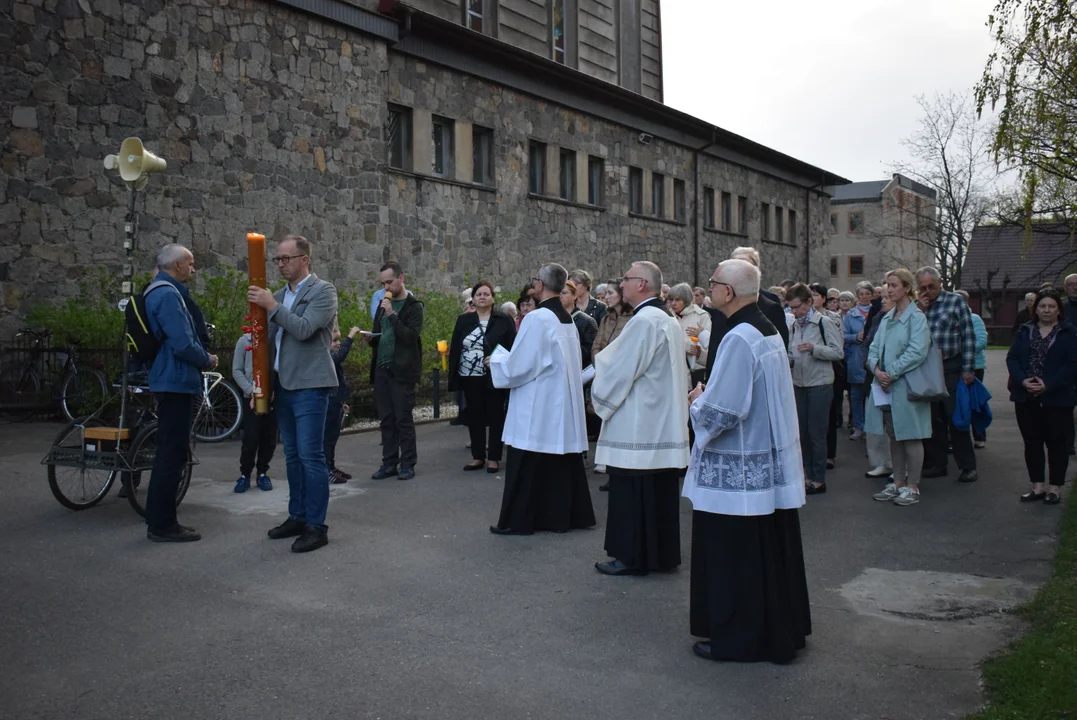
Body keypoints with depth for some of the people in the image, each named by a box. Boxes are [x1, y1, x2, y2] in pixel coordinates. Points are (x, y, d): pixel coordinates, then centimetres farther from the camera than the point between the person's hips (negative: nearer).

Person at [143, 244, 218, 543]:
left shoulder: (162, 292, 17)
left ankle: (159, 520, 23)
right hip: (176, 381, -11)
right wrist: (207, 360, -7)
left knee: (170, 451, 16)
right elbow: (183, 344, -23)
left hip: (170, 381, 11)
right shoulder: (168, 295, -16)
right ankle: (162, 524, 0)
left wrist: (202, 356, 12)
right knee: (173, 454, -6)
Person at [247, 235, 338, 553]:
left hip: (309, 385, -7)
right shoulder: (279, 296, 15)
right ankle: (297, 516, 24)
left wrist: (272, 306, -17)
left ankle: (316, 526, 0)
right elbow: (270, 340, 18)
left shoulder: (323, 291, -6)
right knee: (292, 455, 13)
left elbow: (304, 329, -20)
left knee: (311, 455, -7)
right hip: (283, 385, 7)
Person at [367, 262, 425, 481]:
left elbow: (411, 336, -17)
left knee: (403, 418, -3)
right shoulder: (383, 304, 15)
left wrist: (392, 314, -21)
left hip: (402, 371, -6)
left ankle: (408, 464, 5)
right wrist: (371, 338, -3)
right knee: (386, 419, 8)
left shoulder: (414, 306, -5)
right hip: (381, 370, 6)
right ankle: (389, 463, 14)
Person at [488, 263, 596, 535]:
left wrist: (496, 360, 2)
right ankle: (566, 515, 19)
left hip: (538, 404, -8)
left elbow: (518, 364, -17)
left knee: (526, 464, 1)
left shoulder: (536, 318, -17)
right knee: (562, 460, 12)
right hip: (564, 400, 8)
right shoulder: (567, 318, 8)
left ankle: (518, 520, 8)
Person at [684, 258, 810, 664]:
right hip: (772, 465, 10)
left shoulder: (738, 339, -22)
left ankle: (738, 640, 14)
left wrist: (698, 400, -5)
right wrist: (710, 394, 13)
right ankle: (783, 630, 30)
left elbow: (721, 411, -25)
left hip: (737, 473, -9)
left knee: (734, 557, 3)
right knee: (772, 551, 18)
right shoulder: (769, 331, 8)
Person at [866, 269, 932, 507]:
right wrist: (876, 369, -8)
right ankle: (898, 483, 23)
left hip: (906, 385, -7)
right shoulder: (887, 318, 13)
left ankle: (912, 487, 10)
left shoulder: (916, 317, -9)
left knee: (910, 437, 1)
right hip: (885, 386, 7)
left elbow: (917, 352, -18)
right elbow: (874, 347, 11)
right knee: (893, 435, 13)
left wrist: (891, 373, -17)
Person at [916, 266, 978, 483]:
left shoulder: (955, 301, -2)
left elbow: (968, 336, -6)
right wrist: (920, 310, -8)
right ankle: (936, 463, 19)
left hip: (951, 369, -4)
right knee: (933, 419, 10)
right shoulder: (919, 306, 10)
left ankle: (968, 466, 8)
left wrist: (968, 369, -11)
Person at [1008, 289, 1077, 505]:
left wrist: (1048, 385, -18)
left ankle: (1055, 488, 13)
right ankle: (1038, 487, 19)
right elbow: (1012, 358, 3)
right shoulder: (1025, 331, 9)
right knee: (1032, 443, 9)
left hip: (1057, 398, -4)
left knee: (1056, 443, 4)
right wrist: (1023, 380, -14)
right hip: (1026, 398, 4)